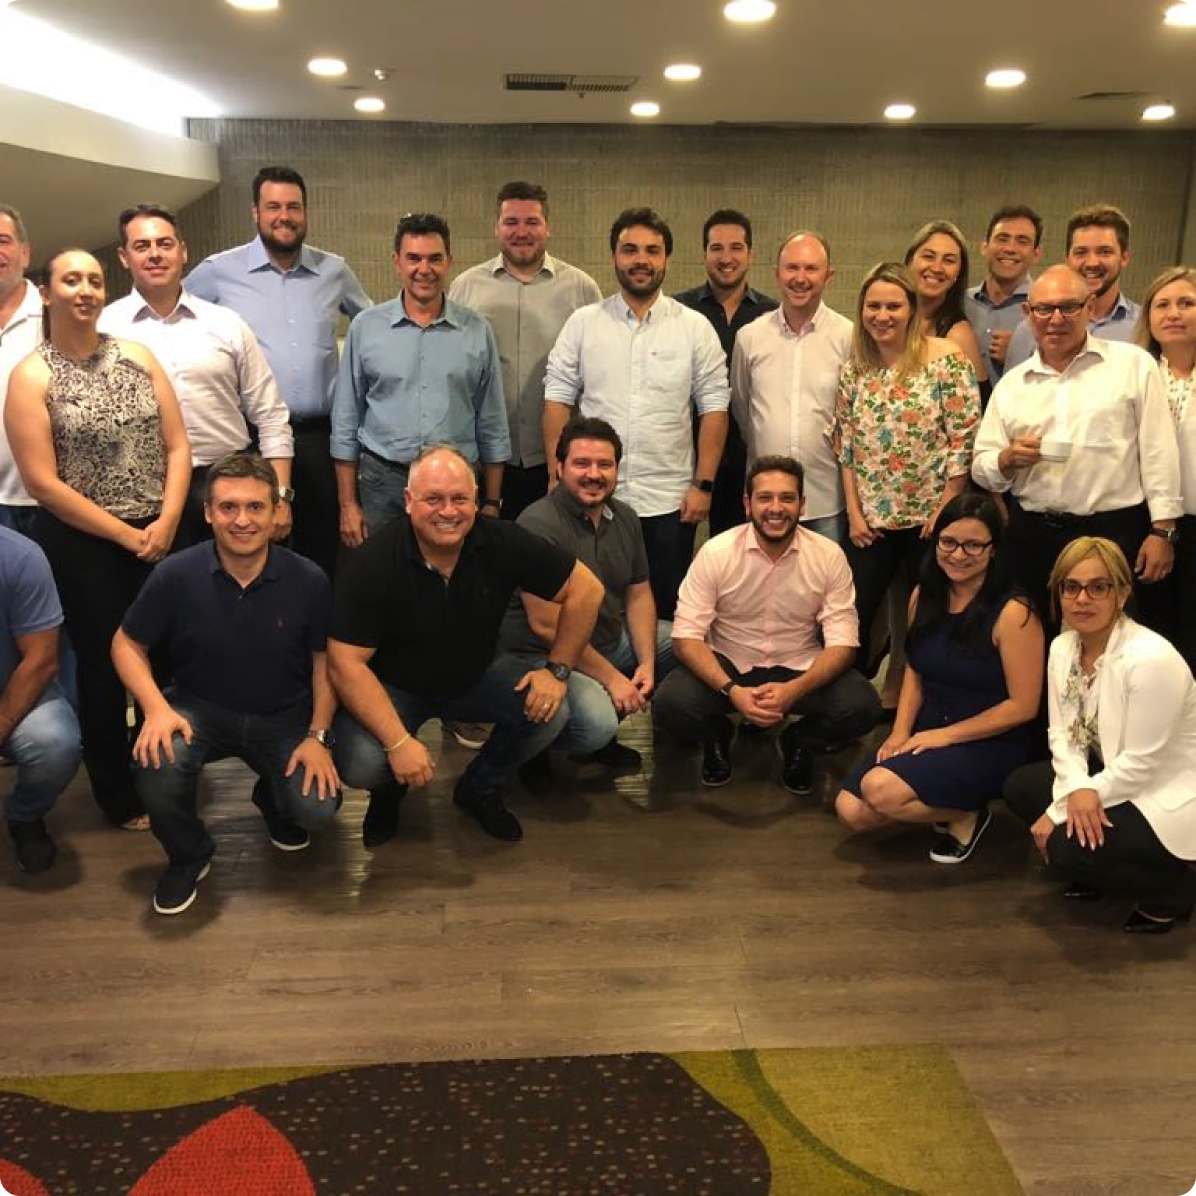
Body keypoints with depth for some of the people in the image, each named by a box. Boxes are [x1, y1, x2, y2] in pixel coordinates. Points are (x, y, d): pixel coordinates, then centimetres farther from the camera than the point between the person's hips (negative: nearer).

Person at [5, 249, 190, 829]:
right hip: (80, 546, -3)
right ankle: (118, 795, 24)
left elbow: (177, 446, 4)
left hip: (159, 536, 3)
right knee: (104, 665, 6)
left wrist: (166, 522, -10)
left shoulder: (138, 356, 6)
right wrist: (127, 535, -12)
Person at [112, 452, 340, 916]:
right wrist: (156, 707, -19)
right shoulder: (175, 575, -14)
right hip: (199, 709, 0)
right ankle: (188, 855, 2)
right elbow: (127, 644, -2)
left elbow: (324, 662, -1)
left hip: (284, 717, 0)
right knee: (157, 761, -32)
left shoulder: (309, 581, -13)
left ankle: (273, 798, 22)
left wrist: (318, 736, -10)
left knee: (318, 808, -20)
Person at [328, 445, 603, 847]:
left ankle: (480, 789, 11)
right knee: (361, 764, -29)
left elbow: (586, 589, -10)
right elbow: (346, 663, -26)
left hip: (475, 675, 3)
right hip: (391, 686, -3)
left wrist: (557, 670, -14)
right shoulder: (371, 564, -25)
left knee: (551, 712, -21)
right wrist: (398, 742, -34)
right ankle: (388, 792, 13)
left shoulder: (503, 543, -19)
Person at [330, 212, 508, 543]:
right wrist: (347, 504, 2)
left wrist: (492, 503, 6)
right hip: (383, 482, 0)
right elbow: (346, 422, 5)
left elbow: (492, 426, 8)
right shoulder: (365, 328, 2)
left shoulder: (477, 332, 4)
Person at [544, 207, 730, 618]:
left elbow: (713, 407, 2)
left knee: (666, 612, 8)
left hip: (669, 501, 0)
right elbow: (558, 400, 3)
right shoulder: (582, 323, 4)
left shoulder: (695, 327, 3)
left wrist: (703, 484, -3)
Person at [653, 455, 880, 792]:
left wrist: (794, 690, -30)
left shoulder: (829, 555, -10)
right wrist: (731, 690, -31)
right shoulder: (715, 552, -12)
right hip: (726, 664, -1)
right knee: (670, 704, -29)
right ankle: (717, 737, 10)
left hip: (801, 669, 1)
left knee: (862, 706, -26)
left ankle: (799, 744, 10)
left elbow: (842, 642, -11)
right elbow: (687, 636, -14)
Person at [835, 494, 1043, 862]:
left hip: (990, 744, -6)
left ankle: (966, 815, -1)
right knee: (851, 809, -12)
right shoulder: (924, 597, 2)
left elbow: (1023, 706, -14)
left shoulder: (1012, 613, -17)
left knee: (881, 790, -28)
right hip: (927, 734, 6)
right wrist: (900, 731, -3)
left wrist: (946, 735, -15)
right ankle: (938, 804, 11)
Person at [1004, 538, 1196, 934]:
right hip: (1111, 776, 8)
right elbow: (1062, 733, -1)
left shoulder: (1152, 660, -27)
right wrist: (1077, 789, -24)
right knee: (1020, 787, -4)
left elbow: (1142, 762, -25)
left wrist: (1061, 810, -21)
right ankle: (1092, 873, 15)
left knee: (1070, 847, -24)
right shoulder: (1063, 647, -3)